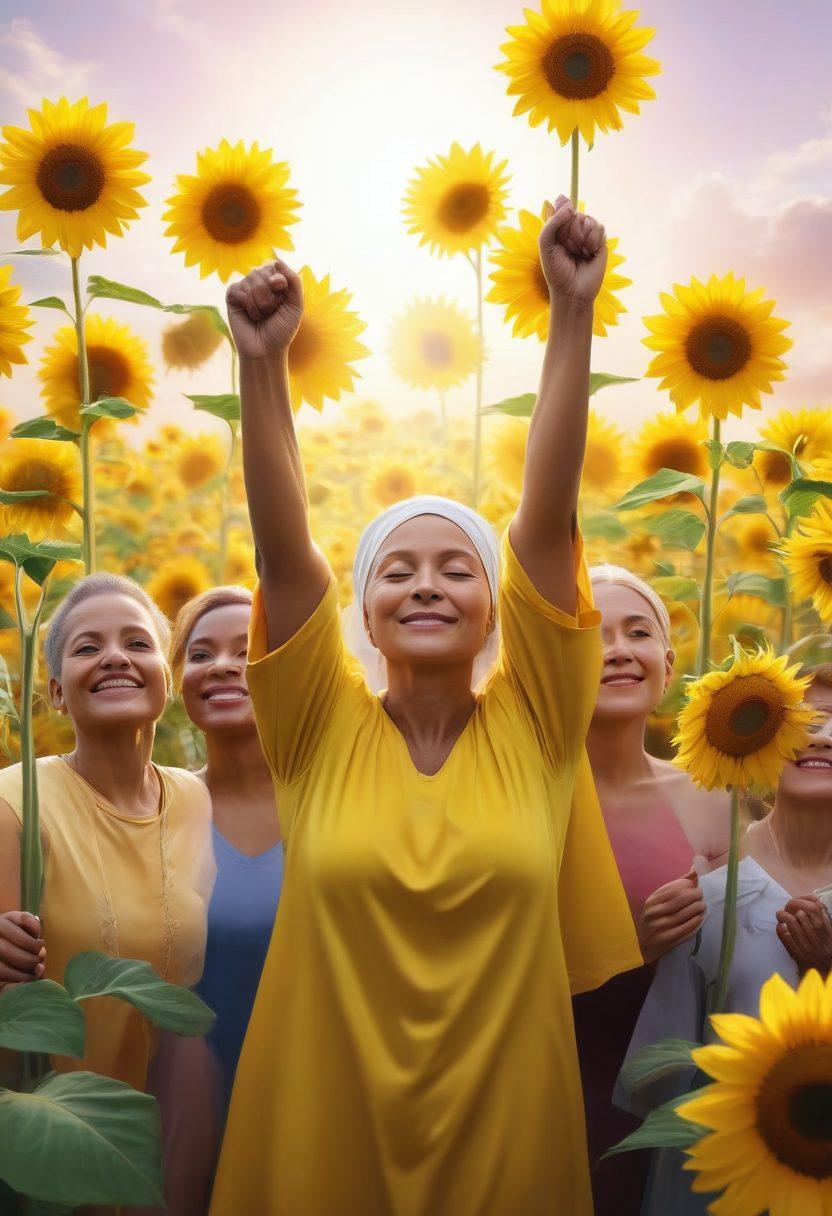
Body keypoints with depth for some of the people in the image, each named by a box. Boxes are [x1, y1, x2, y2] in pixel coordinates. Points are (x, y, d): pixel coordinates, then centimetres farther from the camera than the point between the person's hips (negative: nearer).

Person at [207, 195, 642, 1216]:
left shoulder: (533, 724, -5)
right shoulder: (319, 730, -5)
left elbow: (547, 513, -13)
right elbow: (282, 546, -15)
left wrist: (573, 310, -18)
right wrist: (261, 363, -25)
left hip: (504, 1129, 1)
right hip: (326, 1130, 0)